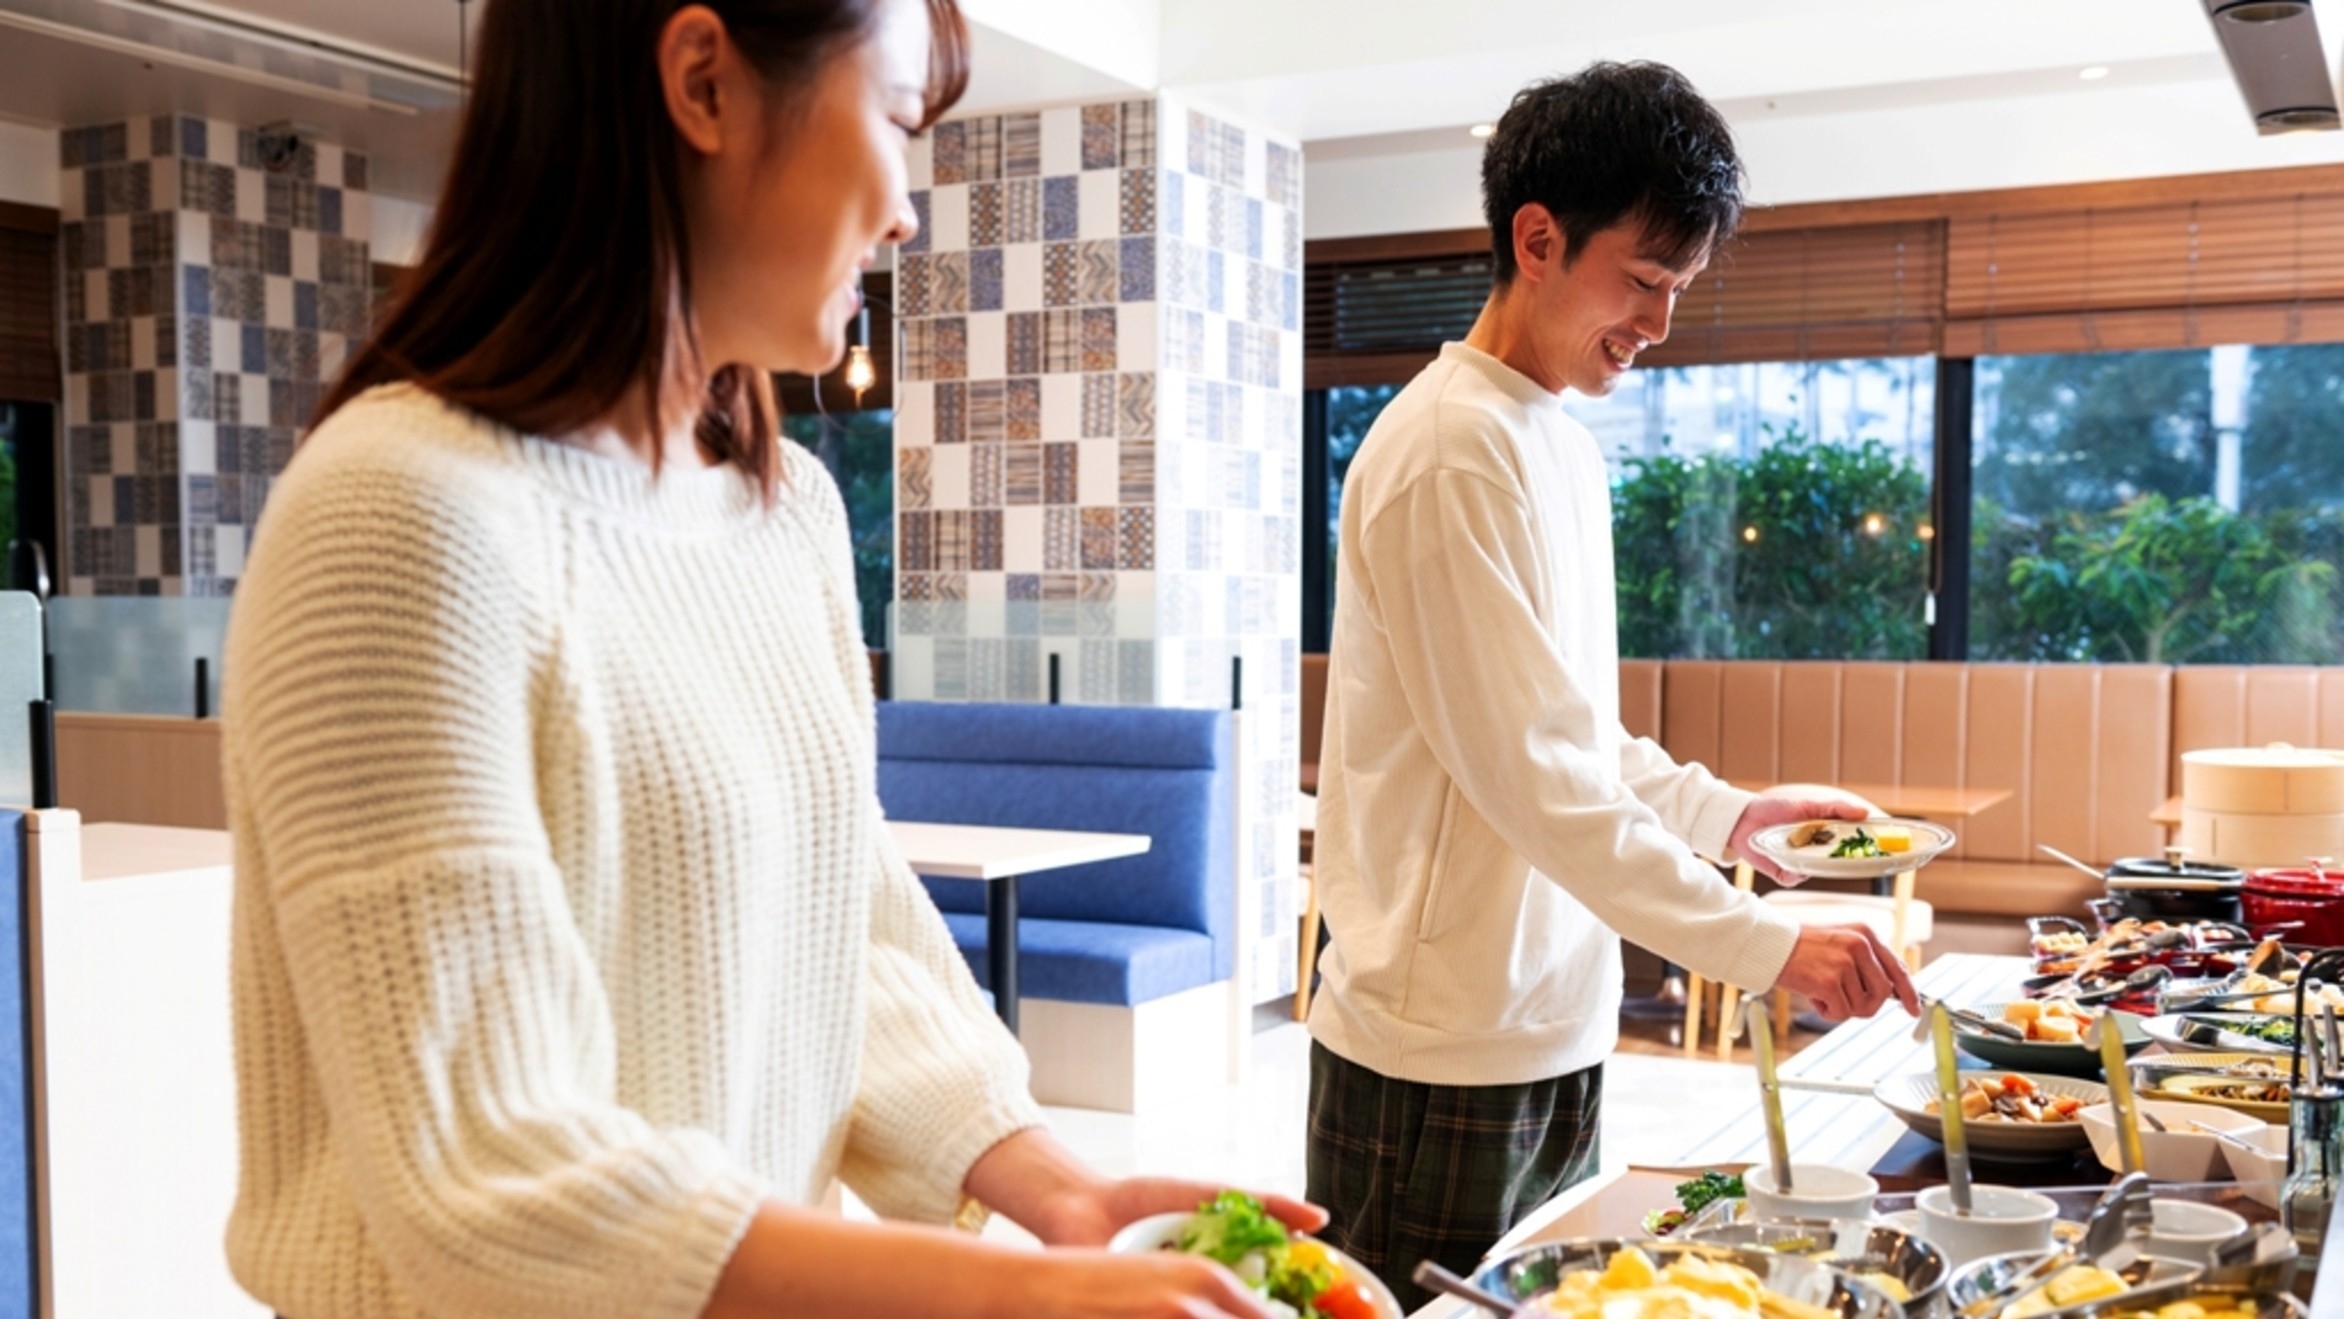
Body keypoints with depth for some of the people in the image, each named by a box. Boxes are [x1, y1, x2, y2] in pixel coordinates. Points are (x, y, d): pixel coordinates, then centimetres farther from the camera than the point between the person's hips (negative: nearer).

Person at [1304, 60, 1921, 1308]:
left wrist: (1723, 814, 9)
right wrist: (1765, 946, -22)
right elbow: (1528, 772, -22)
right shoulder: (1451, 450, -16)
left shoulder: (1565, 447, 13)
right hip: (1444, 1056, -9)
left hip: (1553, 1035, 9)